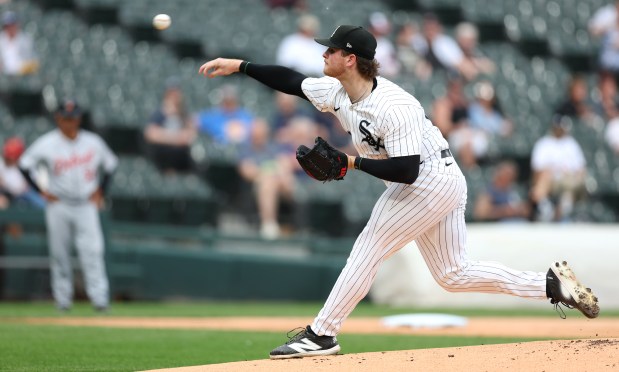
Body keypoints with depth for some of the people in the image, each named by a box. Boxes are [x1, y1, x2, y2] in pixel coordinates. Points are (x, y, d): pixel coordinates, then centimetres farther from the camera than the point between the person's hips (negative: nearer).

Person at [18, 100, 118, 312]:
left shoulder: (93, 142, 3)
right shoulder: (47, 144, -4)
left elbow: (110, 164, 16)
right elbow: (24, 165, 0)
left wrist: (100, 191, 7)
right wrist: (41, 191, -4)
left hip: (87, 205, 0)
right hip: (58, 205, 0)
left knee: (92, 250, -11)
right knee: (59, 253, 3)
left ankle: (99, 297, -14)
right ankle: (63, 299, 13)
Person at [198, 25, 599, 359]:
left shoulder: (393, 107, -27)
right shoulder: (337, 92, -1)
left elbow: (405, 170, -29)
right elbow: (292, 80, 10)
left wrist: (354, 163, -23)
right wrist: (238, 66, 5)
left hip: (429, 181, -10)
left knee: (368, 250, -8)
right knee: (454, 274, 12)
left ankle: (322, 333, -3)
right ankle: (552, 284, 12)